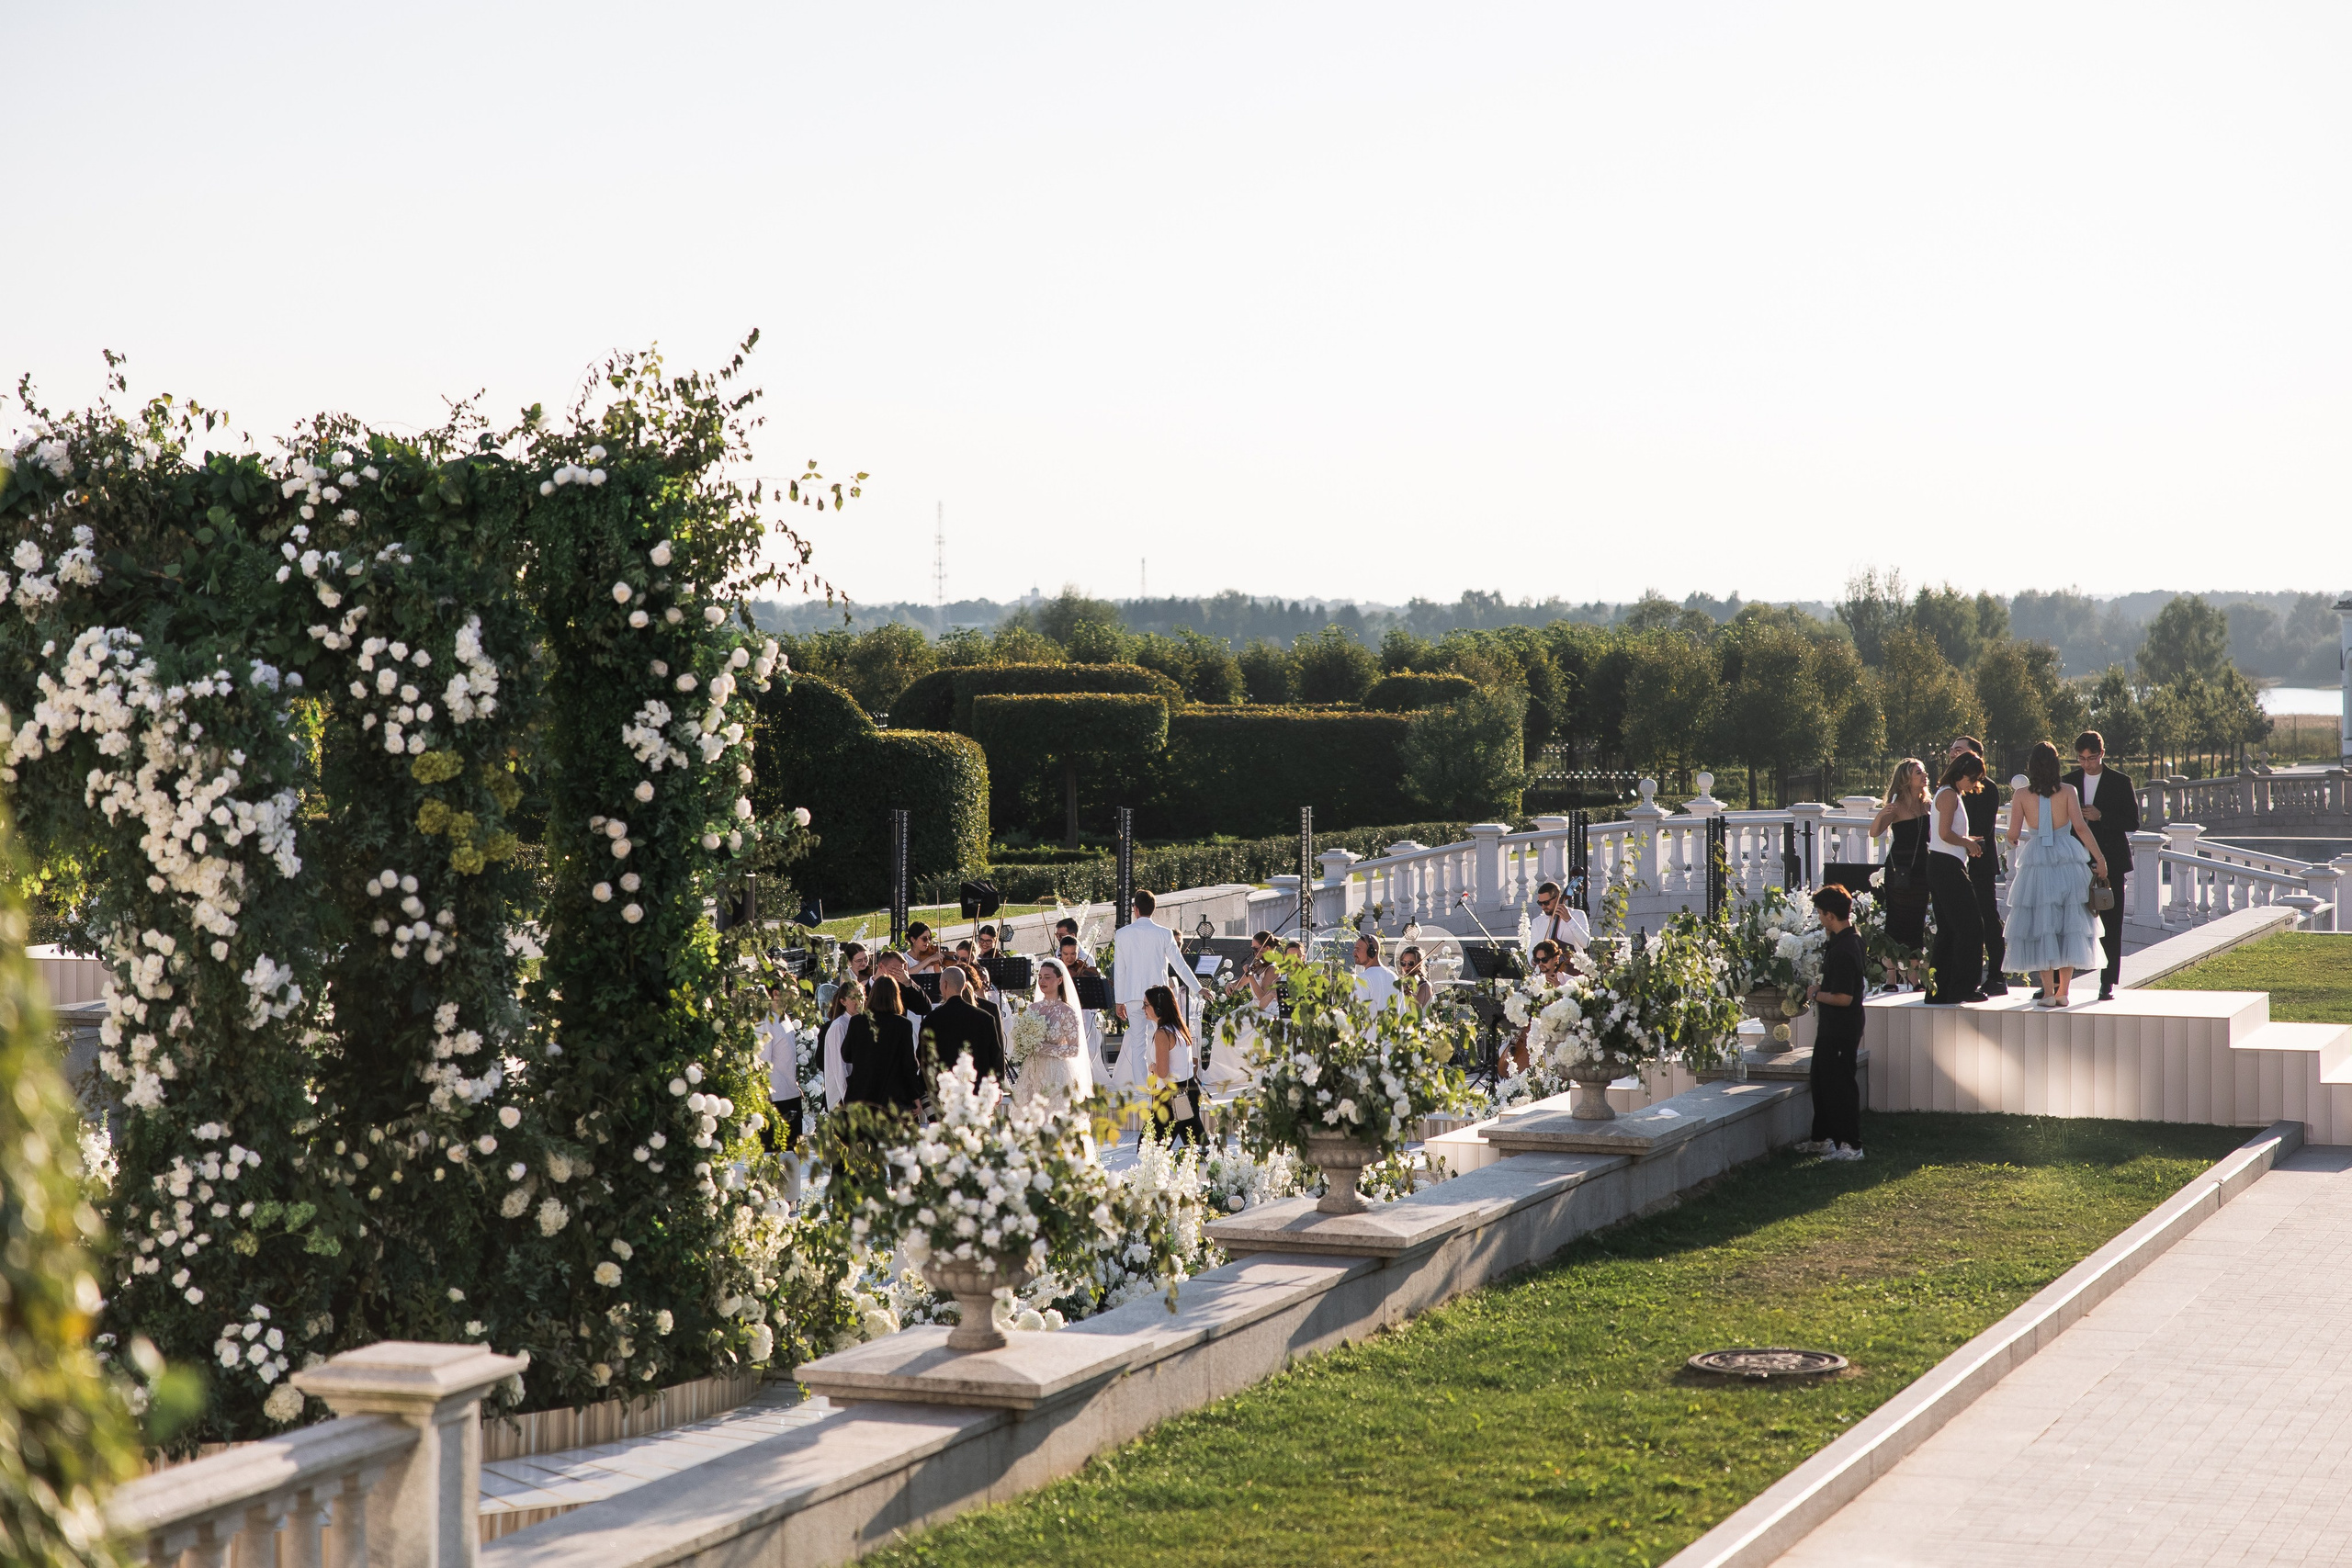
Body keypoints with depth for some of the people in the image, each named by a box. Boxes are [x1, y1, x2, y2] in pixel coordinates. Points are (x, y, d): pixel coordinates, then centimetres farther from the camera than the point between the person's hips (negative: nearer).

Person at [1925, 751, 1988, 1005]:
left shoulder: (1947, 794, 18)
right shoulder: (1950, 795, -12)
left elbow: (1934, 834, 20)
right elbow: (1945, 834, -21)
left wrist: (1966, 841, 14)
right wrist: (1967, 843, -5)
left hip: (1940, 867, 10)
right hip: (1948, 867, -10)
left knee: (1947, 931, 11)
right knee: (1969, 928, -6)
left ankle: (1941, 990, 13)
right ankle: (1963, 987, -3)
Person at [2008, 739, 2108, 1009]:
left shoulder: (2021, 795, -2)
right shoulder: (2067, 791, -2)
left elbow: (2013, 834, -4)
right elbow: (2080, 827, -8)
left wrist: (2013, 839, 19)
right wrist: (2099, 857, -2)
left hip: (2036, 863, 0)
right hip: (2068, 862, 0)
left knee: (2042, 928, 4)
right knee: (2069, 925, 8)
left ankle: (2049, 991, 2)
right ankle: (2063, 991, 8)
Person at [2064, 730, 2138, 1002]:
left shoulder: (2120, 782, 2)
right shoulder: (2069, 782, 10)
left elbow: (2133, 823, -2)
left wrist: (2101, 817, -14)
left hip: (2110, 862, -2)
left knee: (2110, 924, -1)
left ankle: (2108, 983, 3)